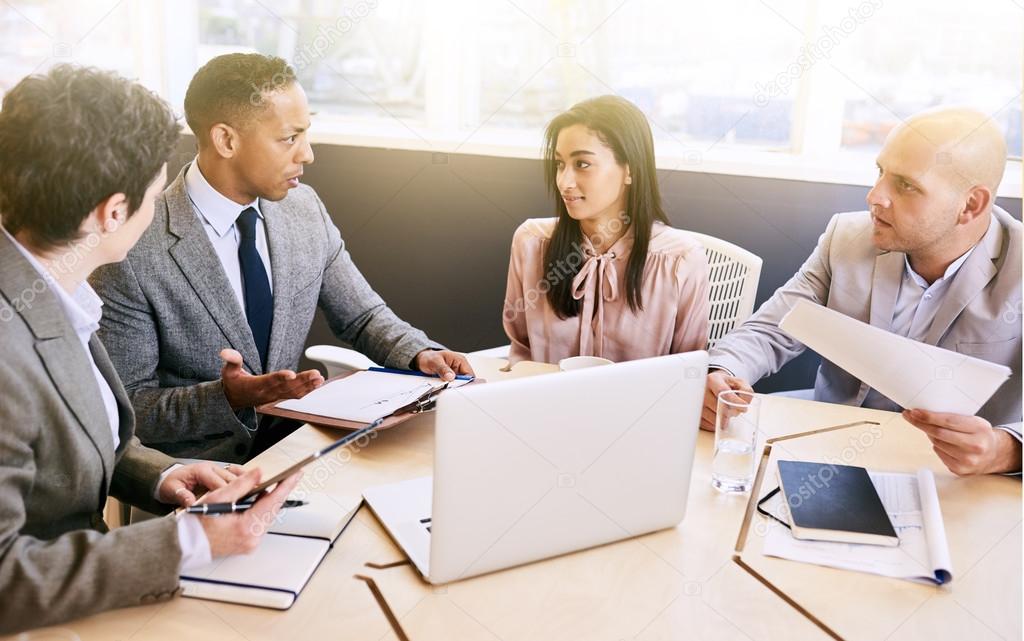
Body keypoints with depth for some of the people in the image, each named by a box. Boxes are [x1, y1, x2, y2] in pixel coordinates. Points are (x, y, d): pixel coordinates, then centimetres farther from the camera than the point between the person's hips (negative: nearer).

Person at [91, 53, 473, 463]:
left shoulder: (306, 208, 0)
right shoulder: (134, 253, -17)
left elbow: (363, 316, 11)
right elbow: (125, 405, -11)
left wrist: (419, 355, -8)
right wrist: (226, 398, -27)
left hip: (291, 442, 5)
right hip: (198, 468, -5)